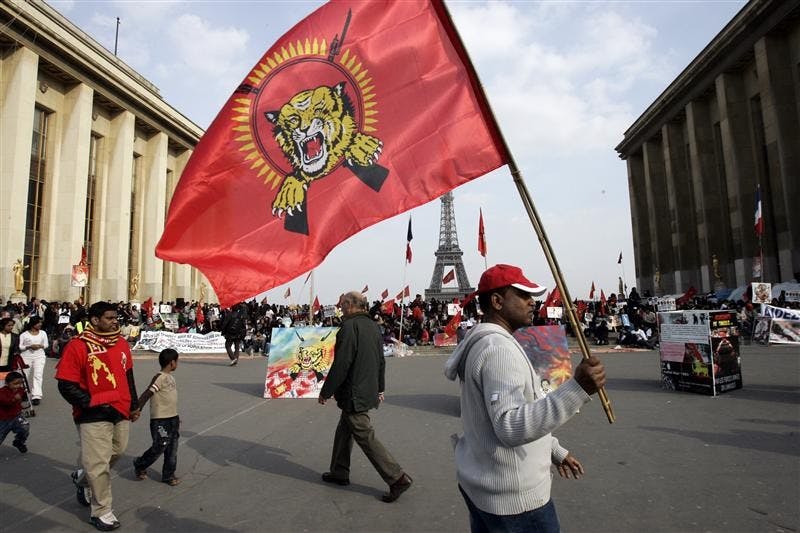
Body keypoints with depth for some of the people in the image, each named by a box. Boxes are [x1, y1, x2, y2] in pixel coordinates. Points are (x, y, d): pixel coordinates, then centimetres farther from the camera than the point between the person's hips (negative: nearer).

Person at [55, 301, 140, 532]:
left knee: (116, 452, 20)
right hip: (94, 416, -6)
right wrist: (91, 404, -17)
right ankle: (102, 512, 20)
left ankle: (82, 477, 48)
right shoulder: (77, 346, -14)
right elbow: (66, 385, -13)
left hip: (121, 412, 6)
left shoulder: (122, 343, 6)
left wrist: (134, 405, 16)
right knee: (99, 463, 1)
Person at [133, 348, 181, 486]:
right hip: (160, 420, -8)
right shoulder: (160, 377, -16)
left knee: (172, 449, 10)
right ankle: (139, 465, 26)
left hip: (173, 418, 8)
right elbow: (146, 395, -20)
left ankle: (168, 475, 20)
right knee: (159, 448, 1)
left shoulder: (170, 377, 12)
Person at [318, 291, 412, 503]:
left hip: (353, 395, -9)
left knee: (365, 437, -1)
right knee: (344, 431, 21)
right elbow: (381, 361, 16)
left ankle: (398, 479, 1)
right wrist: (380, 388, 25)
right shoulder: (373, 326, 9)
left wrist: (326, 392, -12)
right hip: (369, 391, 9)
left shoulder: (349, 326, -20)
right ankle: (340, 472, 34)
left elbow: (341, 365, -22)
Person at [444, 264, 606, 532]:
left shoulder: (482, 342, 9)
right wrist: (576, 389, -40)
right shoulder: (499, 348, -24)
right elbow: (511, 427, -34)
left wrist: (555, 451, 20)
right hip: (513, 497, -9)